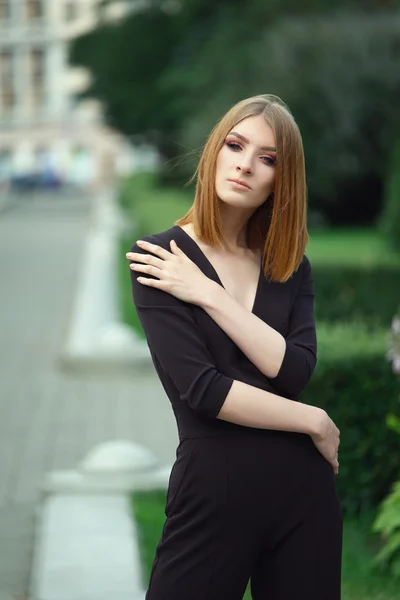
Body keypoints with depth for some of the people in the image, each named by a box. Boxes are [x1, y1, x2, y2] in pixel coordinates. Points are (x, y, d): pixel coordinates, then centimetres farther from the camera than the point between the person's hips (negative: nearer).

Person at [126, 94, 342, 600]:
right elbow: (201, 387, -15)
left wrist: (208, 294, -13)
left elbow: (295, 371, -8)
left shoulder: (290, 266, 9)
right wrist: (314, 423, -7)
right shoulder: (158, 259, -5)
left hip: (303, 483, 4)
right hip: (214, 488, -4)